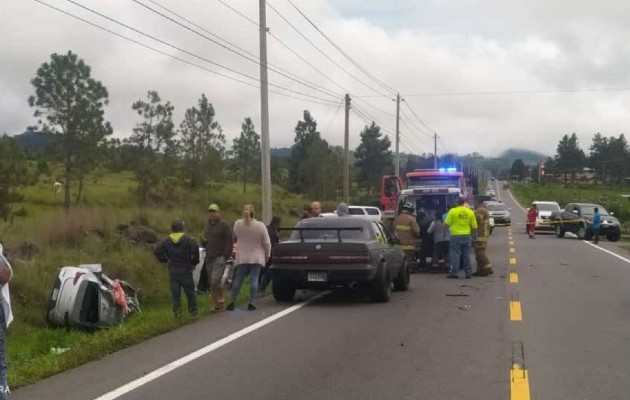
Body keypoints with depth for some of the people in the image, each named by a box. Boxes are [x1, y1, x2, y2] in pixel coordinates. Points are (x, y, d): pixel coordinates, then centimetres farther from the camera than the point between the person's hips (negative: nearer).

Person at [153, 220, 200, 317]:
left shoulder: (166, 241, 2)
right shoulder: (188, 239, -5)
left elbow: (156, 250, -7)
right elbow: (195, 250, -19)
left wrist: (165, 259, 4)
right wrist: (194, 262, -3)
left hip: (173, 270, 2)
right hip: (186, 270, -1)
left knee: (175, 293, 5)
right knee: (190, 292, 8)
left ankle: (177, 311, 0)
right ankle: (193, 311, 11)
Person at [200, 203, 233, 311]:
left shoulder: (224, 225, -3)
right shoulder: (207, 226, 20)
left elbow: (230, 241, -8)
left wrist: (225, 256, -14)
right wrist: (203, 241, 2)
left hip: (220, 258, -7)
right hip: (209, 258, 7)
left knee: (215, 280, -21)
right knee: (211, 282, 7)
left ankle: (220, 298, -3)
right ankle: (216, 304, 14)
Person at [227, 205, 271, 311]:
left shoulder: (237, 224, -4)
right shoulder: (260, 225, -10)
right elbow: (267, 242, -6)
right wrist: (267, 255, 6)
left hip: (242, 257, 2)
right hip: (257, 257, -2)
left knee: (238, 279, 8)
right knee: (254, 279, 0)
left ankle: (232, 302, 10)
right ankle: (251, 303, -3)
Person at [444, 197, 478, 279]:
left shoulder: (453, 211, -6)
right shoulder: (470, 212, 3)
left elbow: (447, 223, -8)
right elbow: (474, 226, 4)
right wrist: (471, 234, 20)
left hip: (456, 235, -3)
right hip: (466, 235, 3)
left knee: (455, 254, 0)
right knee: (466, 255, 10)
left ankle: (454, 273, -2)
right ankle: (468, 272, 12)